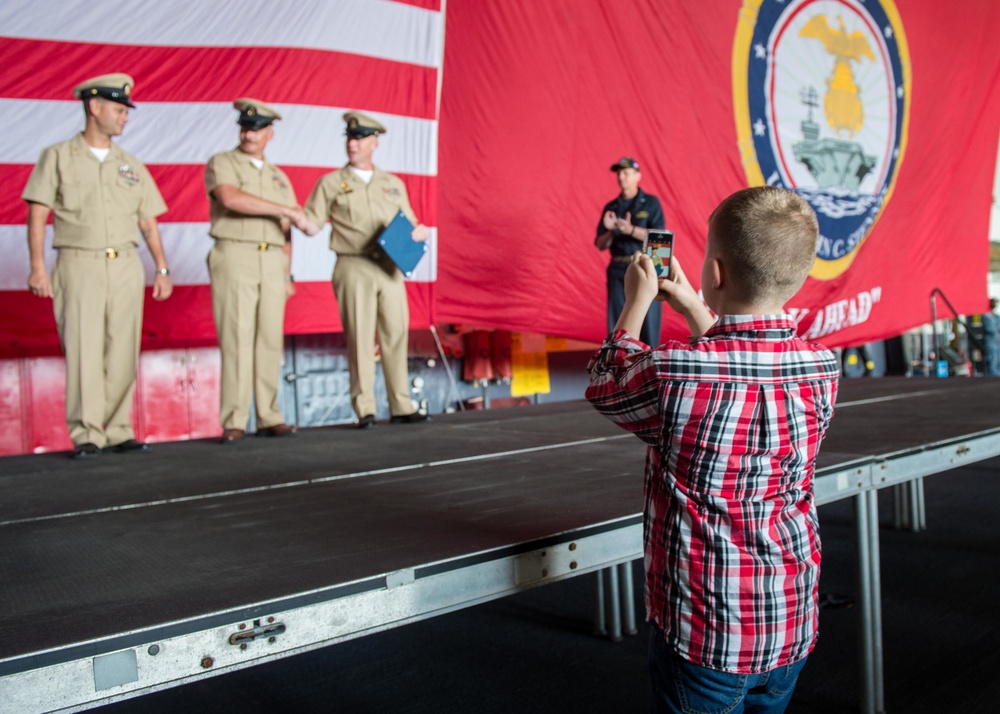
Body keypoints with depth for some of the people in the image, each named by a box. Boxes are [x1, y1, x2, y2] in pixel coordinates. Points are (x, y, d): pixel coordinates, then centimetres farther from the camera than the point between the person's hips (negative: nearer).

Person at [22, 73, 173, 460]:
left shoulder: (132, 166, 16)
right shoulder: (57, 157, 6)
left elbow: (148, 223, 14)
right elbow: (37, 215, 0)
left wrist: (162, 269, 5)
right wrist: (37, 266, -10)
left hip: (126, 267, 3)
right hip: (78, 265, -3)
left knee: (122, 353, 1)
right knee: (82, 351, -6)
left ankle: (118, 432, 7)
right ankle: (86, 435, -1)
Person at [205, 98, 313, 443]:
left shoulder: (279, 177, 21)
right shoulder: (221, 163, 5)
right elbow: (230, 198, -17)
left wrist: (287, 273, 11)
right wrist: (285, 209, -14)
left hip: (272, 262, 5)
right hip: (234, 257, -4)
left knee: (270, 340, 2)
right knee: (236, 340, -9)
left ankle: (269, 418, 6)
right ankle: (233, 422, -6)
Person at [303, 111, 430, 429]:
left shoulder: (393, 184, 17)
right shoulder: (331, 183, 7)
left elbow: (410, 222, 21)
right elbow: (310, 223, 3)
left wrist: (418, 230, 1)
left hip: (390, 268, 3)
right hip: (354, 268, -3)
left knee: (396, 334, 2)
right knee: (359, 337, -5)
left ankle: (401, 407, 8)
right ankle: (365, 410, 1)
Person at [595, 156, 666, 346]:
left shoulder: (651, 203, 3)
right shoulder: (610, 207, 12)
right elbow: (600, 245, 10)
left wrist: (631, 230, -20)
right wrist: (611, 231, -10)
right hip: (617, 271, 3)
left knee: (648, 321, -5)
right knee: (617, 324, 3)